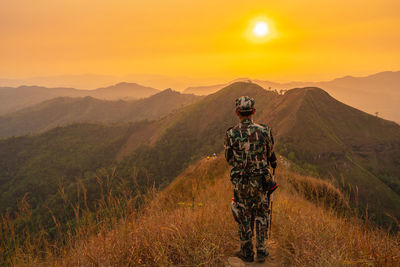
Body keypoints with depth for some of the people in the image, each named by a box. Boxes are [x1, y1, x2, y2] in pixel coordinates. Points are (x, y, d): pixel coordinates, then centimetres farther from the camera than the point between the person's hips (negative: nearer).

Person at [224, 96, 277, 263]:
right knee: (261, 215, 18)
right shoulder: (264, 131, -9)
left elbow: (229, 159, 2)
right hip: (261, 180, 1)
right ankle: (261, 251, 20)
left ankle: (247, 253, 24)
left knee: (244, 218, 13)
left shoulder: (231, 134, -11)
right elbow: (270, 155, 3)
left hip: (240, 182, -1)